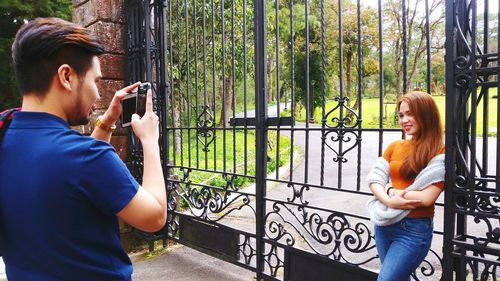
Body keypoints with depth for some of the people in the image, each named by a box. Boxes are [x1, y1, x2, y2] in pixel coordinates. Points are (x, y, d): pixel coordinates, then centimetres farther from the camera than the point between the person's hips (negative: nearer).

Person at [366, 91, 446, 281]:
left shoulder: (438, 152, -9)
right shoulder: (394, 146, 7)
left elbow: (427, 198, -18)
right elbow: (374, 179, 0)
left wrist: (389, 189, -9)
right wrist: (389, 199, -18)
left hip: (414, 229, -5)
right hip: (384, 224, 6)